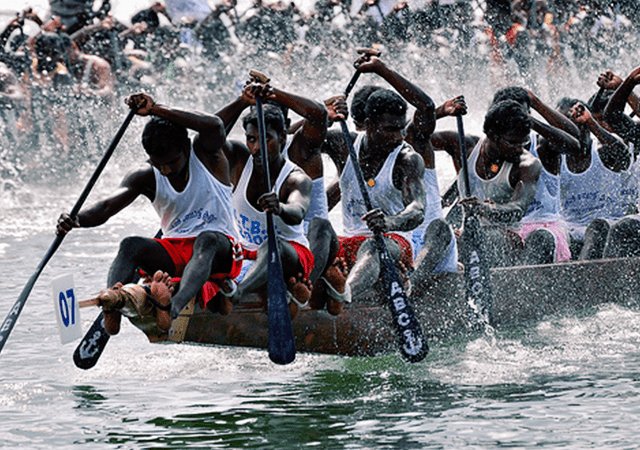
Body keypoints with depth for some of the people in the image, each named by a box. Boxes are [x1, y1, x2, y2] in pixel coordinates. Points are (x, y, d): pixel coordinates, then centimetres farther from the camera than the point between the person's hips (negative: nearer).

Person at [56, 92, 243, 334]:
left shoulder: (205, 153, -6)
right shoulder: (146, 177, 1)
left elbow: (215, 126, -29)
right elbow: (106, 207, -12)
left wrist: (155, 109, -34)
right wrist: (76, 219, -35)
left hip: (221, 251, -3)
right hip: (174, 253, 3)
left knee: (207, 240, -37)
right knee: (131, 246, -25)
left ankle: (178, 308, -63)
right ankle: (110, 318, -51)